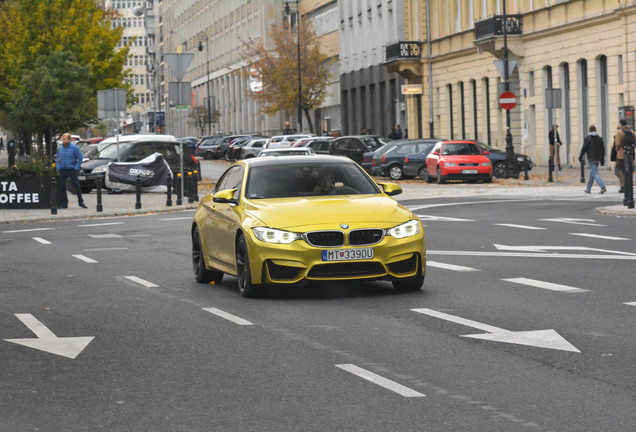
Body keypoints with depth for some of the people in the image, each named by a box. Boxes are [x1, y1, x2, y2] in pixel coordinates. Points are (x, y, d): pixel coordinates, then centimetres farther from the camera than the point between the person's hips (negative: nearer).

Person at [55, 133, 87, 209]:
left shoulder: (74, 148, -6)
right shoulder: (60, 148, 7)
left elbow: (80, 158, -3)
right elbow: (57, 158, 15)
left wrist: (76, 168, -9)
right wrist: (58, 168, 4)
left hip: (71, 170, -4)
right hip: (62, 170, 4)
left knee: (76, 186, 0)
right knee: (61, 187, 1)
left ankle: (80, 202, 10)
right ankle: (64, 203, 8)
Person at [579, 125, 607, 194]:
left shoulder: (587, 139, -8)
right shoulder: (600, 139, 8)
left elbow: (584, 149, -8)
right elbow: (603, 150, 10)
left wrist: (580, 157, 6)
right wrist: (602, 160, 15)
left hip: (591, 159, -6)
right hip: (597, 159, 6)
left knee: (595, 173, -10)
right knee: (592, 173, 16)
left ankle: (603, 187, -26)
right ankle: (588, 189, 23)